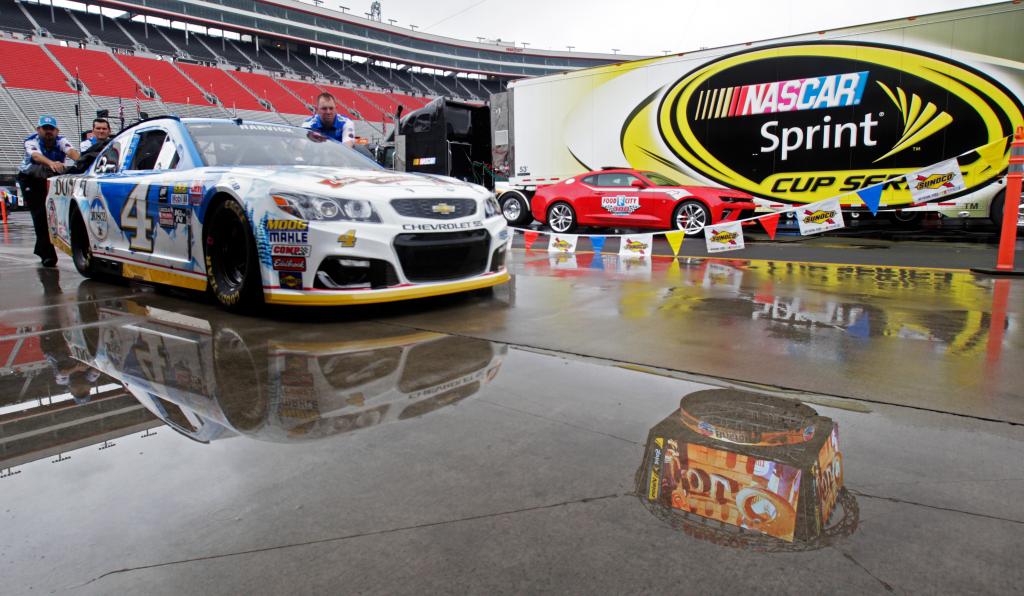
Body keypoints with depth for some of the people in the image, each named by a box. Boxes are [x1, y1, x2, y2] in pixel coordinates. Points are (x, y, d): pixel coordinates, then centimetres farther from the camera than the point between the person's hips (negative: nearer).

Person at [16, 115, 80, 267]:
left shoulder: (61, 141, -17)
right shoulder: (31, 141, -23)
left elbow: (71, 151, -40)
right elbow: (36, 155, -45)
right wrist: (51, 163, -67)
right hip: (30, 179, -3)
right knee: (39, 214, -15)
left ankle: (42, 248, 24)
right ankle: (48, 254, -18)